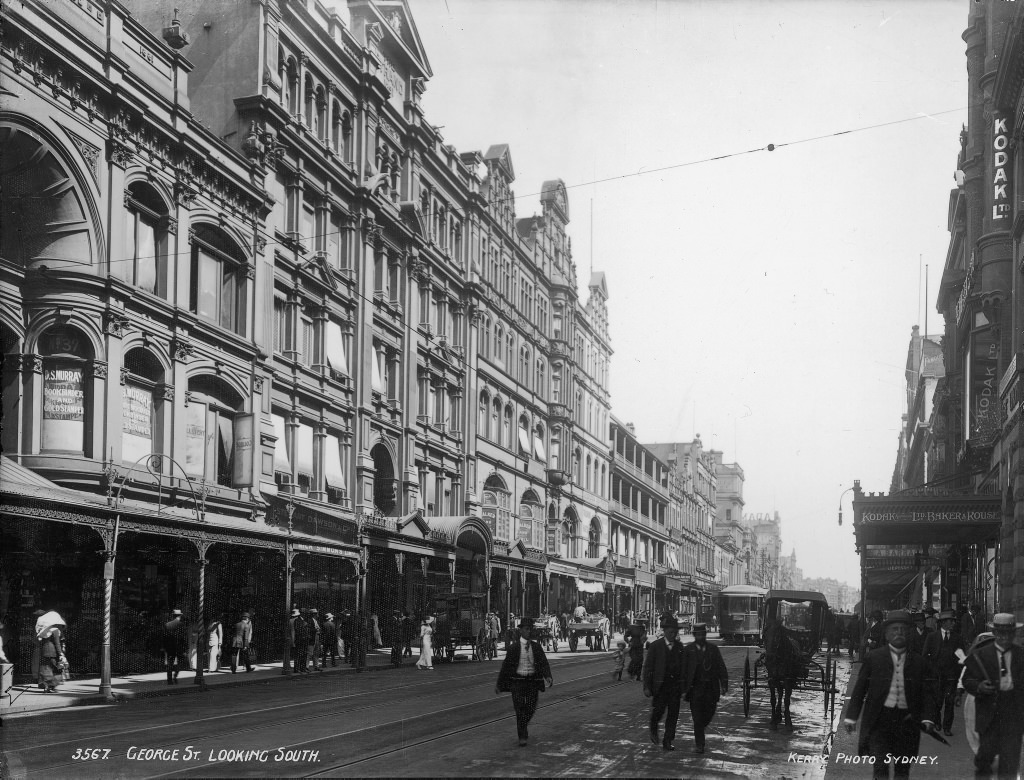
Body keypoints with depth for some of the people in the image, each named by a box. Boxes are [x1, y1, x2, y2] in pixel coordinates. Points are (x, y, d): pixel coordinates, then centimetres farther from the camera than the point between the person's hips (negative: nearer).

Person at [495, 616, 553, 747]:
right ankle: (522, 737, 1)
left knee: (531, 709, 7)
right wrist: (499, 684, 1)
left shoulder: (536, 646, 3)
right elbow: (506, 666, 0)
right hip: (518, 681, -2)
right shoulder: (514, 648, -4)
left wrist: (548, 676, -25)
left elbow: (543, 663, -6)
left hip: (533, 681, 2)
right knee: (520, 709, -6)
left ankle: (524, 725, 38)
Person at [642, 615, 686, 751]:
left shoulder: (679, 646, 7)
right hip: (660, 685, -3)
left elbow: (683, 666, 10)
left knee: (673, 714, 1)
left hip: (676, 685, 3)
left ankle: (668, 741, 11)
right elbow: (648, 667, -4)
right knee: (658, 710, -3)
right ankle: (654, 729, 29)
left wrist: (684, 686, 8)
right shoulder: (655, 646, -4)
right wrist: (647, 687, -9)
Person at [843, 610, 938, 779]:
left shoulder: (919, 661, 4)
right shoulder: (873, 658, 2)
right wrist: (851, 717, 0)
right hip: (879, 721, -2)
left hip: (907, 721, 2)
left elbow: (928, 692, 3)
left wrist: (927, 718, -10)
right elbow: (860, 689, 4)